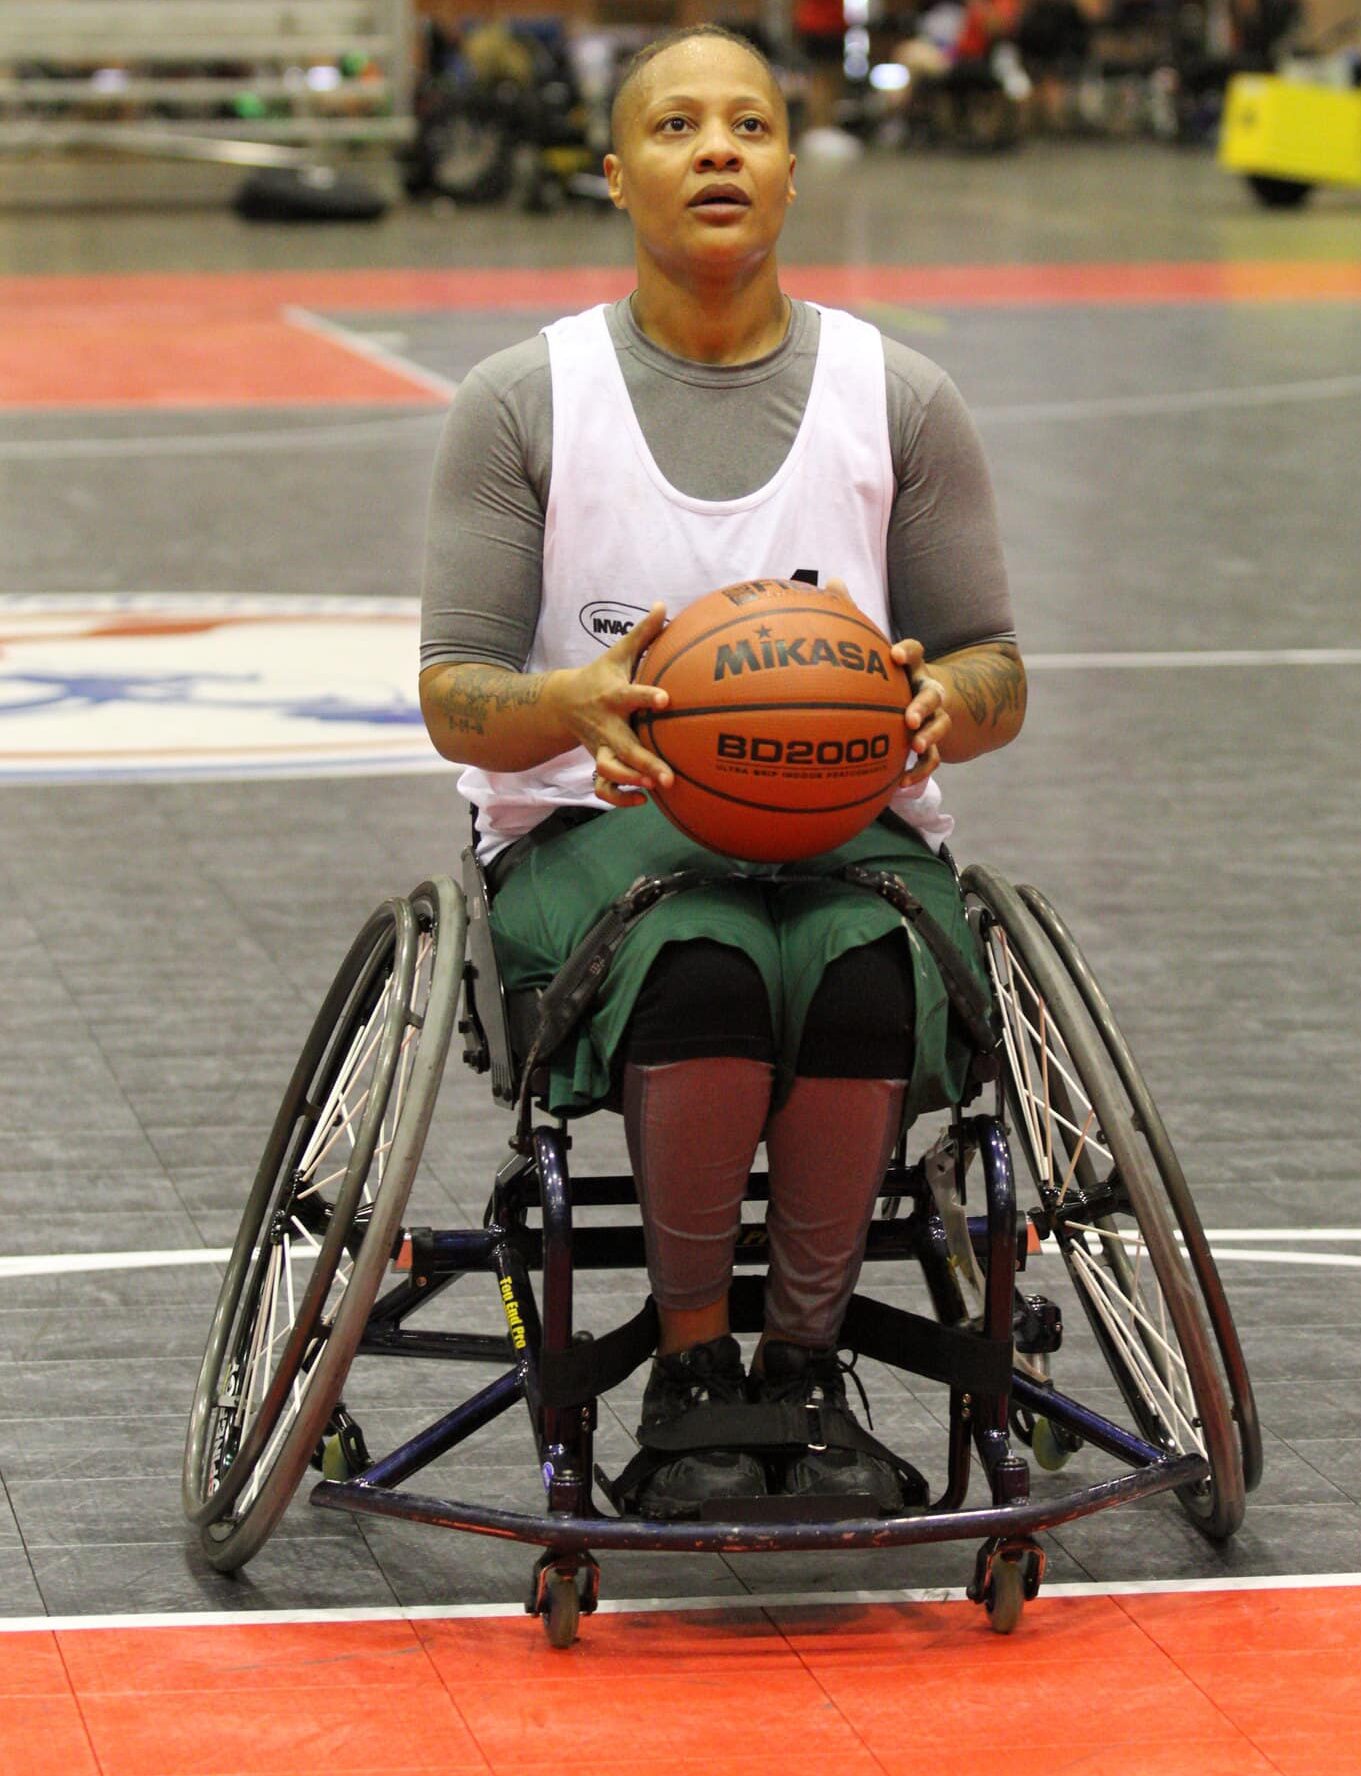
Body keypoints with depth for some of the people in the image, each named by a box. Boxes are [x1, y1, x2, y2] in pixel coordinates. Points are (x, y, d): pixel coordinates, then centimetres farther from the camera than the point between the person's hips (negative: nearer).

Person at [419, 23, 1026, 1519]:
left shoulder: (899, 402, 8)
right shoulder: (522, 404, 4)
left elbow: (999, 680, 9)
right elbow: (455, 701, 0)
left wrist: (939, 701, -17)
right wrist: (576, 702, -24)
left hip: (851, 819, 1)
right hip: (591, 824, -1)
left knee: (860, 972, -36)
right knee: (704, 970, -37)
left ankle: (806, 1358, -13)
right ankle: (689, 1368, -16)